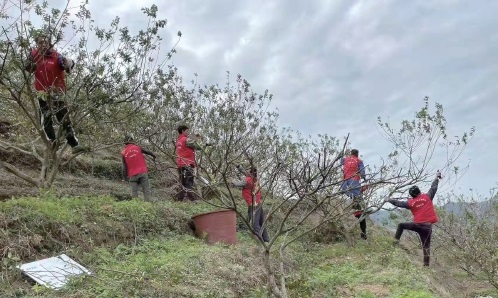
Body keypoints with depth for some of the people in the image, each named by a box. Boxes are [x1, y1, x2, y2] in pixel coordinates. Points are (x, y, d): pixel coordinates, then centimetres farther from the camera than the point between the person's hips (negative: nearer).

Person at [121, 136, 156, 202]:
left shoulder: (123, 153, 3)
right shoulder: (137, 147, 2)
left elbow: (124, 166, 0)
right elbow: (147, 152, 17)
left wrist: (124, 176, 5)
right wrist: (153, 155, 35)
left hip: (132, 175, 1)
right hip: (142, 172, -1)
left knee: (134, 192, 5)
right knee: (146, 190, -1)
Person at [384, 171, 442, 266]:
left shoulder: (410, 202, 5)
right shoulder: (427, 197, 2)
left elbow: (399, 203, 16)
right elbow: (433, 187, 12)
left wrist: (389, 200, 31)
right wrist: (437, 177, 26)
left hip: (417, 225, -1)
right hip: (427, 226, 1)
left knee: (401, 225, 22)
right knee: (426, 245, 7)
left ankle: (396, 240, 11)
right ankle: (426, 264, 6)